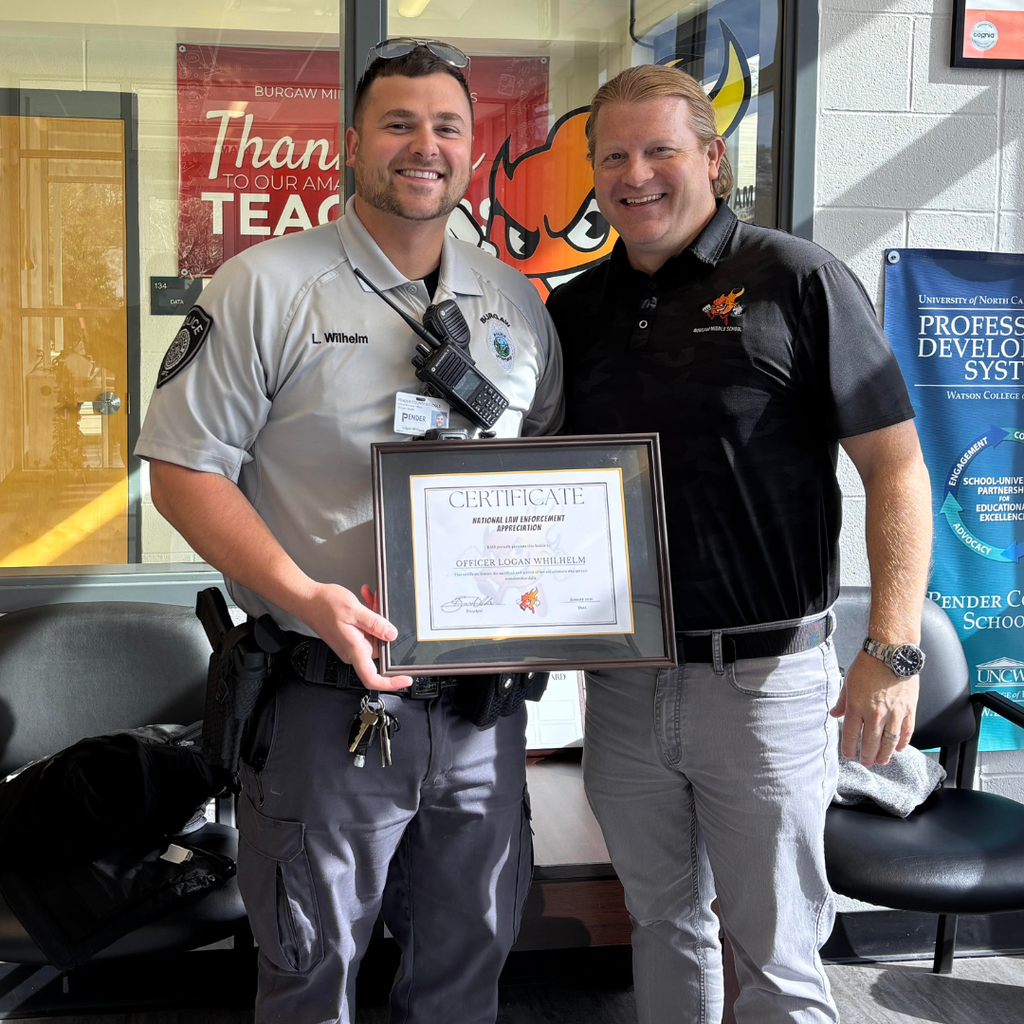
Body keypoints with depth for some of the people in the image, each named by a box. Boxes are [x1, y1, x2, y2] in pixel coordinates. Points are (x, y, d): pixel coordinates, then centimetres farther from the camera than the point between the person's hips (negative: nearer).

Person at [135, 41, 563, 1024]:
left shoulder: (516, 302, 9)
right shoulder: (266, 287, -7)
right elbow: (183, 469, -9)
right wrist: (305, 596, -22)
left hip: (482, 705, 5)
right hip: (326, 704, -4)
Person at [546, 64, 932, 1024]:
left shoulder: (798, 281, -7)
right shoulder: (574, 309, 8)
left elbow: (896, 467, -9)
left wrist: (893, 649, -18)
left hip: (764, 679, -4)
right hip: (620, 682, 5)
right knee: (662, 921, 20)